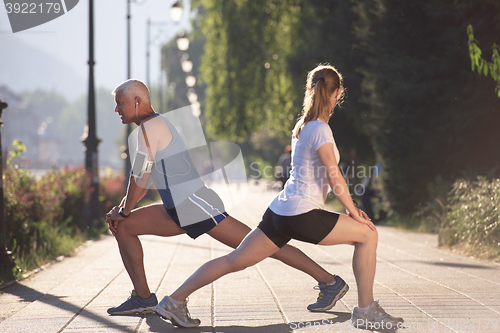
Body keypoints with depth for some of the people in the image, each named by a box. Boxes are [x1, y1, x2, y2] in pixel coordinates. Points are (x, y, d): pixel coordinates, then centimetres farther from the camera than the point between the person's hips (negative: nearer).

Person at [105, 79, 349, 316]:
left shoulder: (150, 125, -10)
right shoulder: (156, 125, 21)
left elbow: (140, 177, -13)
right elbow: (144, 180, 28)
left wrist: (124, 212, -1)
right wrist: (120, 209, 19)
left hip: (194, 204, -10)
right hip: (179, 211, 10)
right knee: (122, 227, 9)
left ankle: (329, 282, -4)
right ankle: (143, 298, 6)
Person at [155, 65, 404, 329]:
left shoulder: (302, 126, 16)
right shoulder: (320, 129, -12)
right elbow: (335, 179, -14)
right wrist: (354, 213, -4)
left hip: (281, 210, 9)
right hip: (302, 215, -9)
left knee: (236, 260, 10)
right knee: (367, 234, 1)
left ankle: (175, 301, 10)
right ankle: (366, 310, 4)